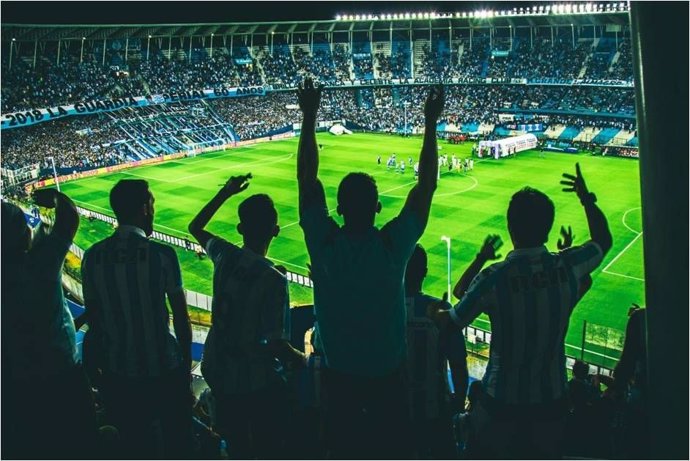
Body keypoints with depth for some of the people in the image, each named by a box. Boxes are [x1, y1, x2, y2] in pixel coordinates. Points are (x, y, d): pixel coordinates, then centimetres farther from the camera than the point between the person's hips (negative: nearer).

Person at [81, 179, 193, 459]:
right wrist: (187, 360, 5)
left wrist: (100, 361, 17)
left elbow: (93, 317, 4)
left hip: (119, 375, 3)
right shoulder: (161, 255, -16)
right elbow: (181, 316, -9)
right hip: (164, 370, -3)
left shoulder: (92, 257, -5)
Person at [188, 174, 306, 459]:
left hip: (217, 371, 6)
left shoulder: (225, 256, -8)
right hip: (257, 380, -6)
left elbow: (195, 227, 14)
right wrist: (302, 359, -5)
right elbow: (276, 344, -24)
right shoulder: (273, 279, -26)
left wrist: (225, 193, 18)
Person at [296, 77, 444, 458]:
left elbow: (306, 178, -7)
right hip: (388, 376, -1)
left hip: (340, 378, 1)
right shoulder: (392, 245, -20)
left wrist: (309, 116, -2)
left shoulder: (324, 244, -18)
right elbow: (426, 185, -10)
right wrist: (431, 122, -4)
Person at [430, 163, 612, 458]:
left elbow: (450, 322, -9)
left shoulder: (492, 278, -23)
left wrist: (434, 312, 14)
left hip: (503, 400, -2)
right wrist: (587, 198, 20)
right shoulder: (568, 267, -15)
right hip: (551, 398, 3)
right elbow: (603, 239, 8)